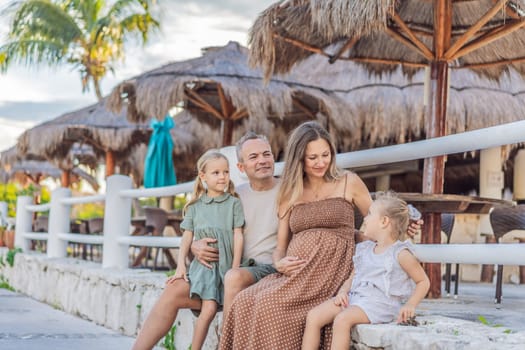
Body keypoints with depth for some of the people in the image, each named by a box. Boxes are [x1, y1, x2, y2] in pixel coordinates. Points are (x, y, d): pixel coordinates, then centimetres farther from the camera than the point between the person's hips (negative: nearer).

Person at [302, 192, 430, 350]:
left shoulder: (400, 254, -1)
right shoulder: (365, 250, 18)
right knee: (313, 316, -12)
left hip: (379, 302, -7)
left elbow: (423, 281, 4)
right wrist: (343, 291, 2)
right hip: (353, 296, 7)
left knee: (342, 319, -33)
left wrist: (410, 305, -9)